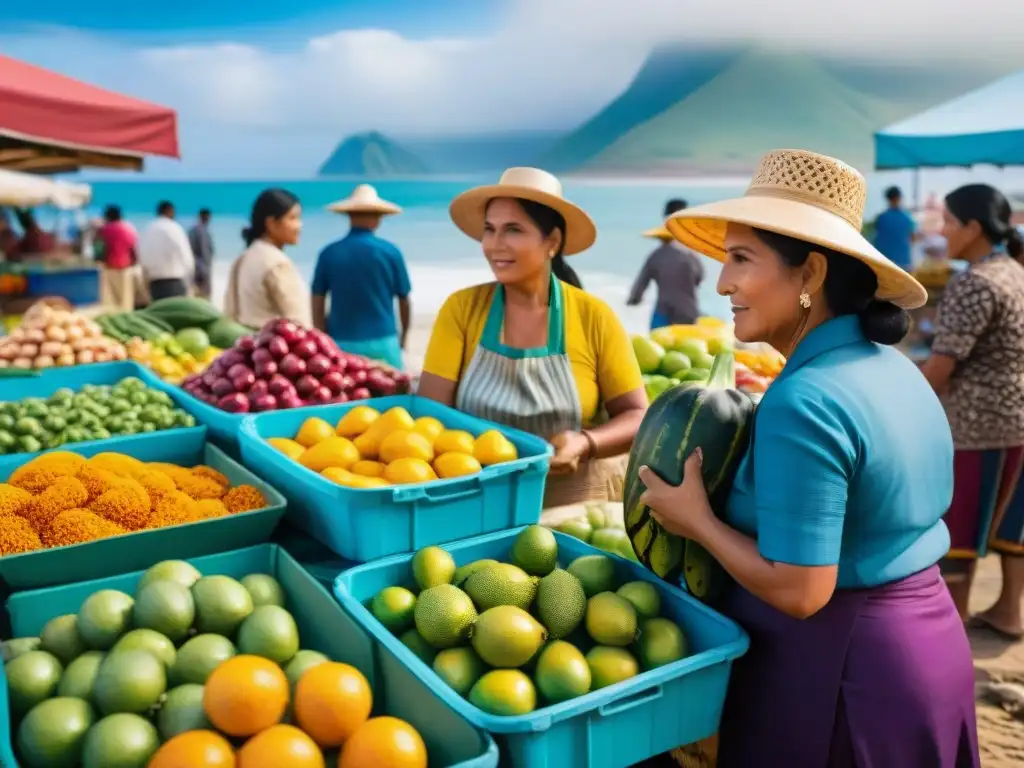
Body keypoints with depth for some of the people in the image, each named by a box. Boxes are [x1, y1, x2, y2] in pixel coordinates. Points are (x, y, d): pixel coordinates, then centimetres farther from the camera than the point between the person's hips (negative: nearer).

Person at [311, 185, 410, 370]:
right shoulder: (390, 252, -3)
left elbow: (317, 304, 1)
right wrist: (403, 335, 23)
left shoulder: (329, 253, 0)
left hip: (340, 344, 2)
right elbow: (404, 300, 7)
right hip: (381, 342, -2)